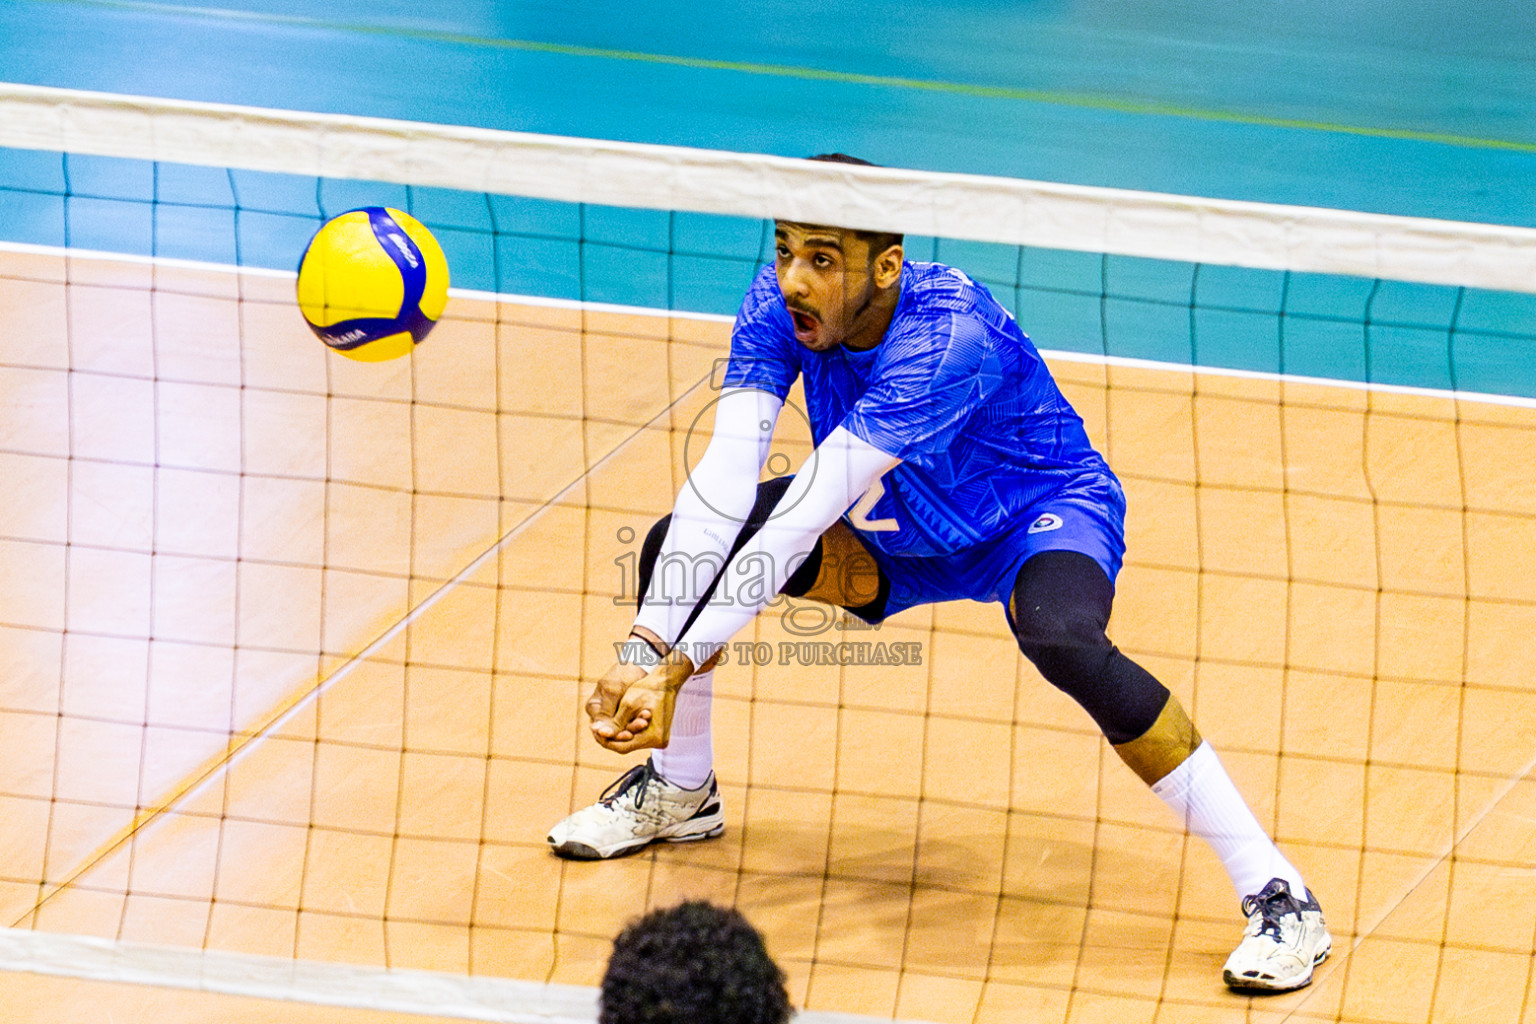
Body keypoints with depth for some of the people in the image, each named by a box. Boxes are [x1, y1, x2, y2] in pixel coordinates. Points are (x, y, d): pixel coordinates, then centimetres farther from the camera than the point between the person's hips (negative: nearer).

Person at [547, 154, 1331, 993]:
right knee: (678, 546, -7)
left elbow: (808, 512, -40)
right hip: (899, 533, 7)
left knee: (1065, 642, -39)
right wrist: (644, 650, -37)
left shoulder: (949, 340, -37)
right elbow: (724, 479, -26)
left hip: (1044, 514, -7)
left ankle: (1276, 894, -30)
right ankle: (682, 786, 23)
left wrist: (678, 669, -41)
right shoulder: (779, 305, -19)